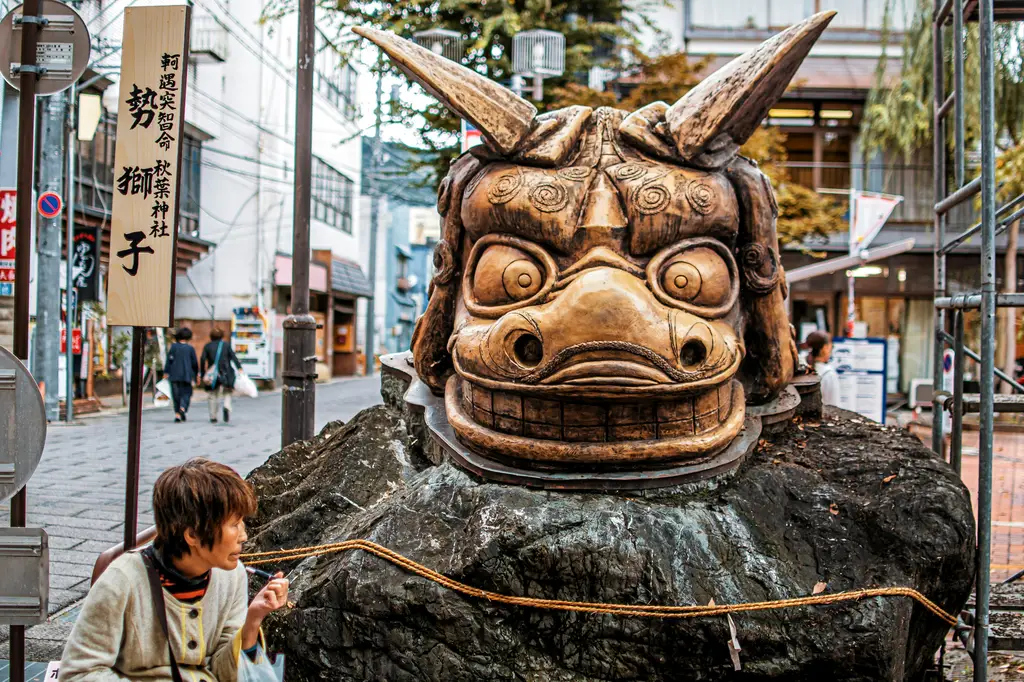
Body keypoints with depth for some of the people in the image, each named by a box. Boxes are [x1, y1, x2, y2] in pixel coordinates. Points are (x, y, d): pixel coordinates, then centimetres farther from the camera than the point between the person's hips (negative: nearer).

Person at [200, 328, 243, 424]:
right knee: (227, 393, 10)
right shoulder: (226, 345, 4)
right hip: (225, 373, -1)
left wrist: (202, 374, 1)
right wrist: (239, 367, -12)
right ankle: (227, 406, -20)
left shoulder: (207, 346, 6)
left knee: (213, 396, 12)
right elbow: (233, 357, -7)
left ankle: (213, 417, 10)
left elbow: (202, 360, -2)